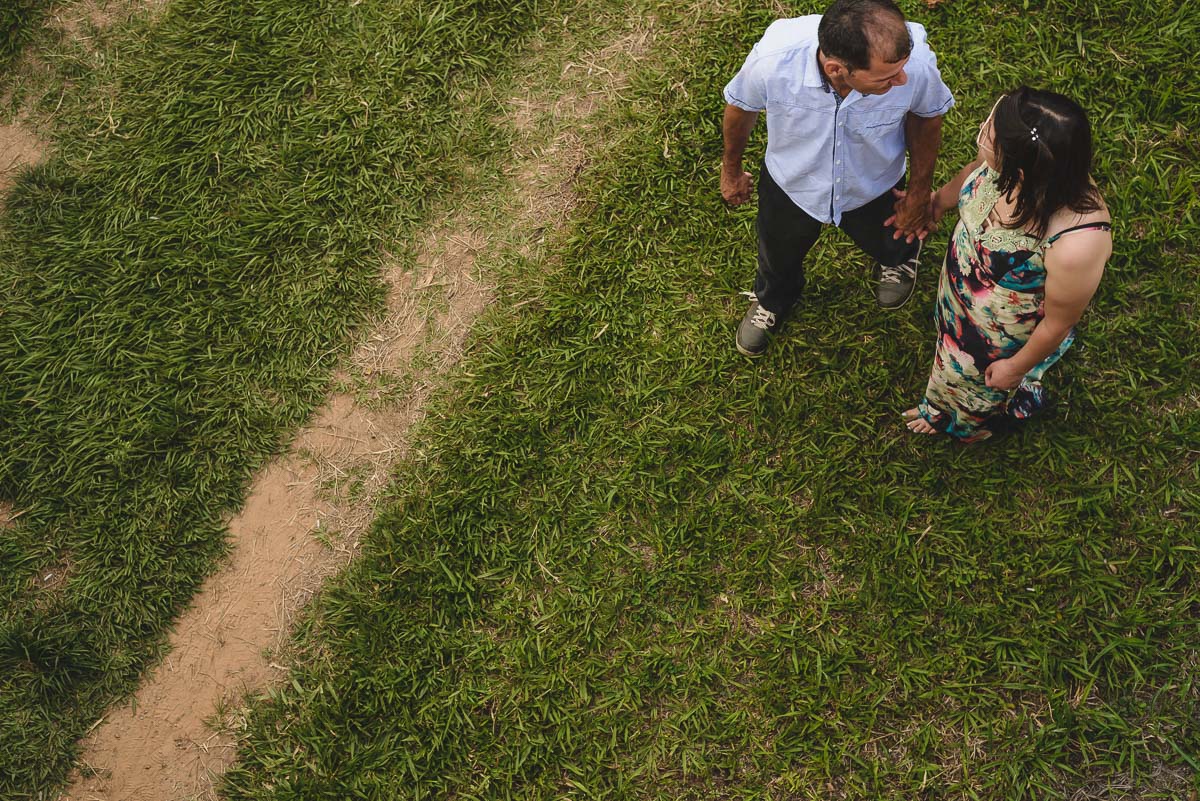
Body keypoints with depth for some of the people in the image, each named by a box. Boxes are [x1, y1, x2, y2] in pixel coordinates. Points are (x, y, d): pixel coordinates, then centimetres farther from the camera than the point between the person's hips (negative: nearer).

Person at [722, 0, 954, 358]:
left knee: (888, 244, 33)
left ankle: (899, 256, 72)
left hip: (873, 190, 0)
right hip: (790, 186, 0)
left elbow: (926, 116, -14)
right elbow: (741, 106, -16)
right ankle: (771, 301, 68)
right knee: (778, 259, 31)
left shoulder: (917, 62, -40)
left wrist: (919, 193, -2)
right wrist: (731, 169, 2)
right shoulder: (773, 59, -42)